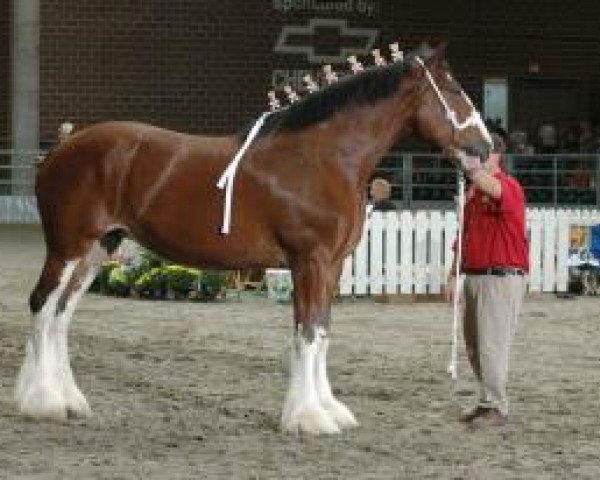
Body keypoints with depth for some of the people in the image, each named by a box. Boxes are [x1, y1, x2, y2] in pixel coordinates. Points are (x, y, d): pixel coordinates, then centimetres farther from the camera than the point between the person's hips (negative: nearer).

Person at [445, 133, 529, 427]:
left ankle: (495, 408, -3)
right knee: (473, 345, 12)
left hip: (501, 278, -9)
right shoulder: (473, 192, 16)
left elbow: (489, 185, -37)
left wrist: (465, 161, -47)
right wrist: (454, 273, 17)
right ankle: (489, 402, 21)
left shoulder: (509, 187, -11)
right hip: (474, 276, 9)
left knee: (491, 344, -8)